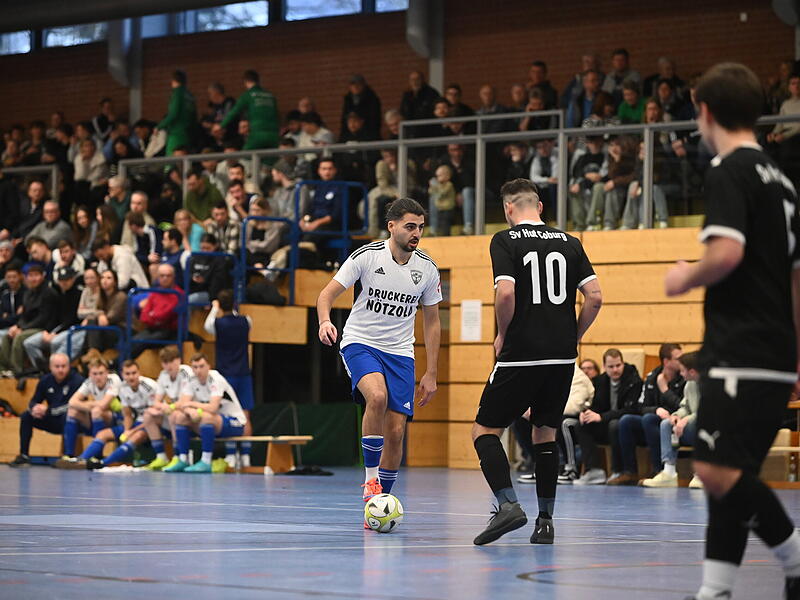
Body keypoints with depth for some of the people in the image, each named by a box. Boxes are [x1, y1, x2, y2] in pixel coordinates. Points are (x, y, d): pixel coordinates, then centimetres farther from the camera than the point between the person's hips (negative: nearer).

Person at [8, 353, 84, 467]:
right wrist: (34, 408, -19)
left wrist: (48, 410, -27)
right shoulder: (45, 381, 2)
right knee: (26, 416, -9)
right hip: (53, 421, 6)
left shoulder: (77, 380, -16)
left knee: (67, 416, -38)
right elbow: (34, 401, 9)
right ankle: (24, 456, -8)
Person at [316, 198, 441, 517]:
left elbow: (432, 321, 10)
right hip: (359, 343, -4)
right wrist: (325, 321, -32)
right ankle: (370, 477, -19)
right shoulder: (366, 256, -10)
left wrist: (431, 374, 7)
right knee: (377, 396, -33)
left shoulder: (427, 269, 0)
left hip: (400, 352, 4)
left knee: (395, 432, -5)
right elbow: (327, 293, -9)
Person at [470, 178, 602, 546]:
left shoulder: (505, 240, -3)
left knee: (485, 430, 5)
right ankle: (545, 520, 13)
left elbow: (506, 293, -17)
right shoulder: (568, 243, 9)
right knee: (545, 432, 17)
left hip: (520, 354, -5)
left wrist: (502, 335, -1)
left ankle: (508, 504, -15)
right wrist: (573, 337, 14)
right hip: (562, 357, 5)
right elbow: (594, 296, 2)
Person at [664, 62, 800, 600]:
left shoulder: (729, 172, -9)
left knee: (718, 471, -14)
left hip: (743, 354, -9)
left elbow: (727, 253, -24)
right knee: (728, 475, 9)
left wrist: (687, 278, -4)